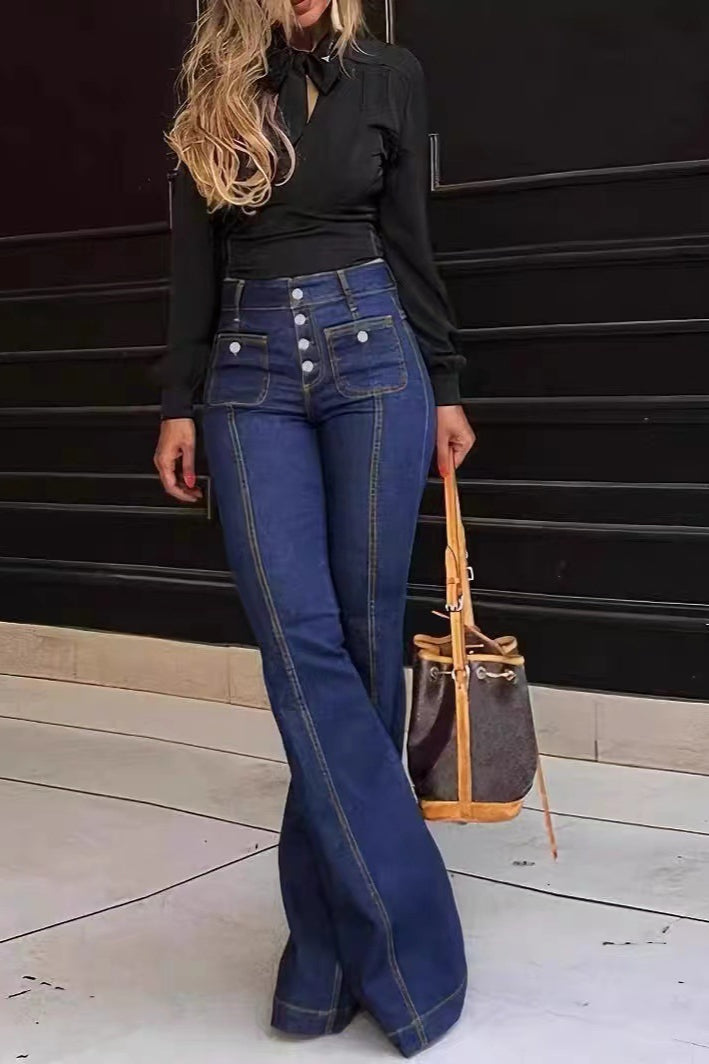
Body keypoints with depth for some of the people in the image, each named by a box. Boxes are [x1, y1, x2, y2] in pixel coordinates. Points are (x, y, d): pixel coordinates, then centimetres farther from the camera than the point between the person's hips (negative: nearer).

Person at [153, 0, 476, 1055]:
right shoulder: (211, 97, 10)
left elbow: (409, 244, 9)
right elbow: (195, 265, 9)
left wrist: (446, 387, 6)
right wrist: (180, 402, 4)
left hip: (373, 356, 0)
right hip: (252, 373, 1)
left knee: (366, 634, -2)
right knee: (300, 642, -12)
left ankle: (334, 932, 12)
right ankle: (403, 933, -5)